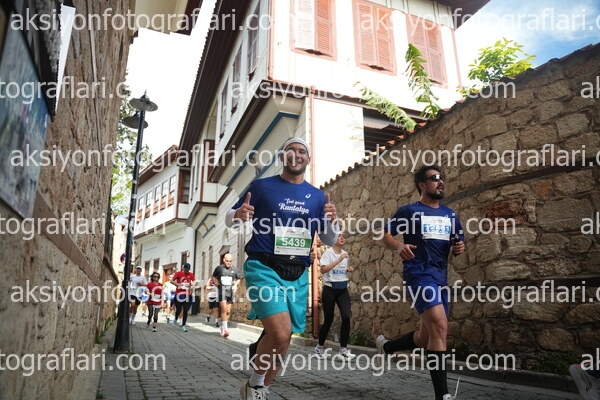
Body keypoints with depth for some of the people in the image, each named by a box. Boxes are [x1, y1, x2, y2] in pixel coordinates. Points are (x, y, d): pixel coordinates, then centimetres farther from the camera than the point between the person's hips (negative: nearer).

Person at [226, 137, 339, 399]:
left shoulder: (317, 196, 11)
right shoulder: (262, 186, 2)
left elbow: (329, 241, 15)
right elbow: (229, 219, 7)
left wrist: (330, 221, -7)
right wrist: (238, 215, -16)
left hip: (297, 275, 5)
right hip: (264, 269, -4)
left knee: (281, 339, 9)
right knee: (280, 333, -20)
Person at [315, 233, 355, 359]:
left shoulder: (345, 253, 10)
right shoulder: (328, 252, -8)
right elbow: (323, 270, -21)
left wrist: (349, 269, 2)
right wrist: (339, 260, -23)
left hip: (343, 289, 5)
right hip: (330, 289, -5)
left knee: (346, 317, -11)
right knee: (328, 320, 3)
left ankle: (343, 349, -1)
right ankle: (319, 346, 24)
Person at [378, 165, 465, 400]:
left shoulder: (449, 215, 15)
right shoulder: (409, 211, -1)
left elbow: (457, 245, 20)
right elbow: (385, 235, -1)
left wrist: (459, 248, -5)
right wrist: (399, 246, -22)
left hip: (441, 278, 7)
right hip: (420, 275, -7)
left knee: (426, 338, 13)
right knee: (440, 327, -23)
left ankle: (386, 346, 39)